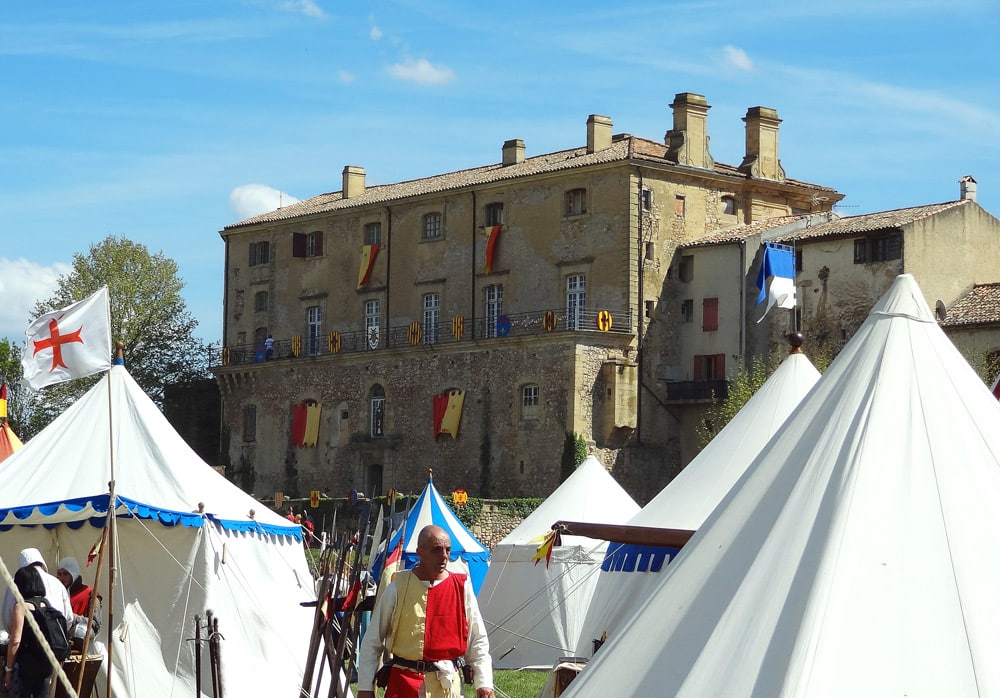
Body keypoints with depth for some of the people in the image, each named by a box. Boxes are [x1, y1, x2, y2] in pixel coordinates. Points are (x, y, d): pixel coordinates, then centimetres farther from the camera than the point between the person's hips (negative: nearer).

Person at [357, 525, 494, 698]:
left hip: (447, 684, 1)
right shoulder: (397, 589, -1)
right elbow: (372, 641, 5)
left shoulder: (462, 588, 2)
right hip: (404, 684, -1)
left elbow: (478, 641, 8)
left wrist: (484, 682, 1)